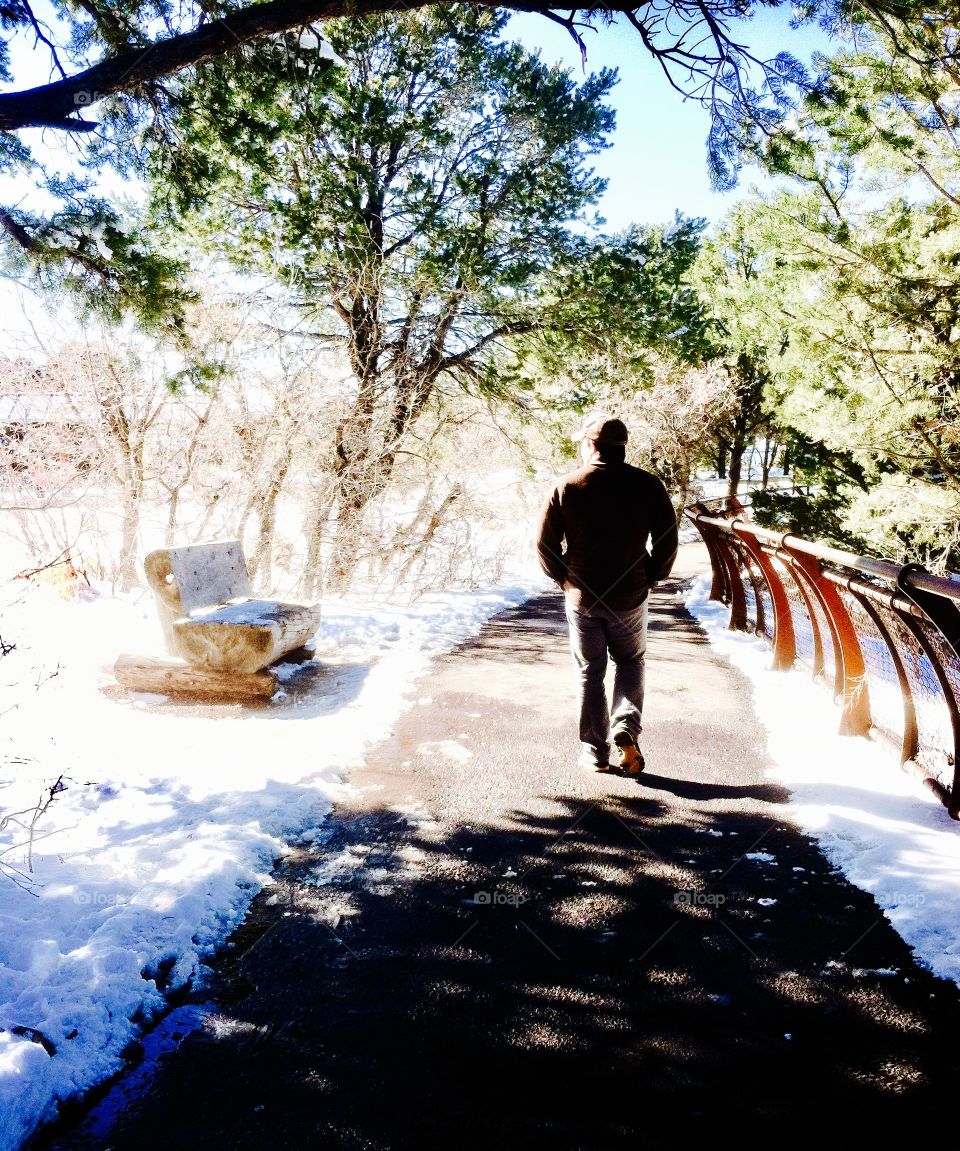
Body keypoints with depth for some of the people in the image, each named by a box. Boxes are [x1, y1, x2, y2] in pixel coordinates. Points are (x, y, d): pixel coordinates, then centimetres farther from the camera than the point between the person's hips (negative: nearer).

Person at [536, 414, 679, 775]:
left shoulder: (567, 486, -5)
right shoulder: (647, 485, -4)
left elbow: (544, 542, -5)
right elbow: (667, 541, -4)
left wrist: (565, 578, 9)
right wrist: (650, 578, 8)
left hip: (581, 597, 0)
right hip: (630, 597, 0)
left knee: (589, 673, 12)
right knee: (631, 662, 21)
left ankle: (595, 751, 16)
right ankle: (626, 729, 2)